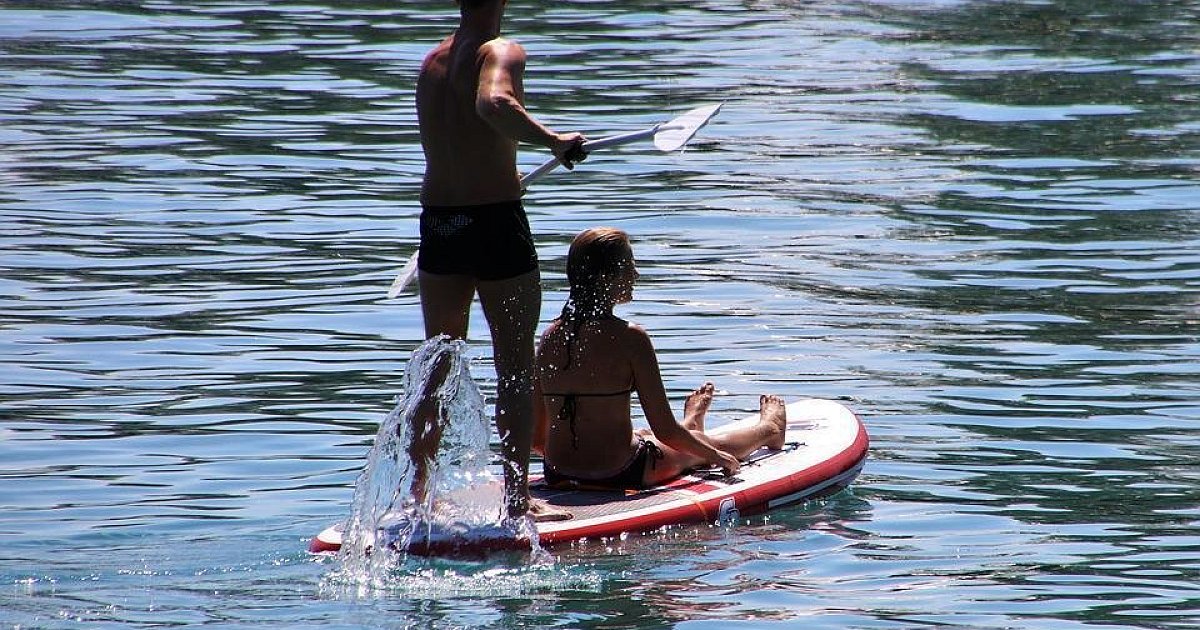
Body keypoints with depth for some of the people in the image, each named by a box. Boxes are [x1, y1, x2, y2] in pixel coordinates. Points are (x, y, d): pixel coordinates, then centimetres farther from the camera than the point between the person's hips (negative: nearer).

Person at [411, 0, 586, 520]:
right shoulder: (501, 51, -10)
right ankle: (516, 500, 2)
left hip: (437, 223, 6)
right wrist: (553, 140, -24)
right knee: (516, 370, 3)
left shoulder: (432, 62, 12)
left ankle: (418, 492, 18)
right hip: (495, 223, -6)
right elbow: (493, 103, -32)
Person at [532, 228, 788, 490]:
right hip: (619, 474, -5)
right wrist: (714, 456, 4)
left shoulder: (551, 336, -1)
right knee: (716, 447, 26)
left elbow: (536, 437, 4)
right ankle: (768, 430, 55)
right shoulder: (629, 338, -17)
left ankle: (689, 425, 71)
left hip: (558, 476, 5)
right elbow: (664, 431, -14)